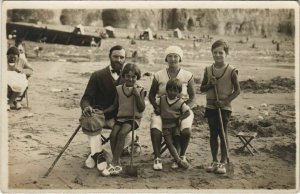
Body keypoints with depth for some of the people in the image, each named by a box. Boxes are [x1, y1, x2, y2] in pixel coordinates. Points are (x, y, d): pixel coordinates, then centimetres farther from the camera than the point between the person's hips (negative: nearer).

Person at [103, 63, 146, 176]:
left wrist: (137, 94, -14)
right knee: (113, 134, -23)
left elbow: (142, 108, -4)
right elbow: (115, 105, 15)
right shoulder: (119, 89, 10)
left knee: (122, 133, -29)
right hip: (121, 117, 4)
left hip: (134, 118, -3)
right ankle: (117, 164, -13)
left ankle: (113, 163, -24)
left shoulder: (140, 90, 1)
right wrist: (102, 111, 3)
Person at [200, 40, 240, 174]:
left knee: (223, 134, 2)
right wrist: (210, 85, -12)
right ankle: (214, 161, 19)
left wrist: (225, 101, -15)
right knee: (213, 134, 10)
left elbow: (237, 90, -5)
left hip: (224, 107, -3)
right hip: (210, 106, 3)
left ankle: (223, 162, 12)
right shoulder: (208, 70, 3)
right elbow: (202, 88, 9)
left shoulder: (231, 71, -8)